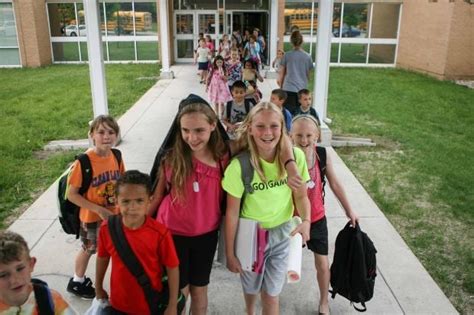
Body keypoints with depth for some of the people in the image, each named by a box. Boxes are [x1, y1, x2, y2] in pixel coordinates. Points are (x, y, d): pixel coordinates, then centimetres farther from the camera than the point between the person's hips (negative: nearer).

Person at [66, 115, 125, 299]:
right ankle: (77, 282, 44)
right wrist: (99, 209, -23)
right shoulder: (83, 162, -25)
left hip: (115, 214, 4)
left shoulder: (116, 157, -10)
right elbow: (71, 195, -20)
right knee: (89, 249, 18)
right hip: (92, 217, -4)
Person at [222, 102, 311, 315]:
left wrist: (306, 221, -23)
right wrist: (230, 253, -7)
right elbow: (232, 212, -15)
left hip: (282, 233, 1)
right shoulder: (239, 166, -25)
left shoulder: (295, 156, -18)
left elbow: (301, 196, -3)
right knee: (251, 287, 24)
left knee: (271, 295, 10)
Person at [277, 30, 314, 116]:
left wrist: (281, 86, 18)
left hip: (288, 89, -1)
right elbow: (308, 75, 10)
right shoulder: (307, 57, 2)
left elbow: (282, 74, 4)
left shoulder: (287, 55, -2)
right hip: (302, 89, 1)